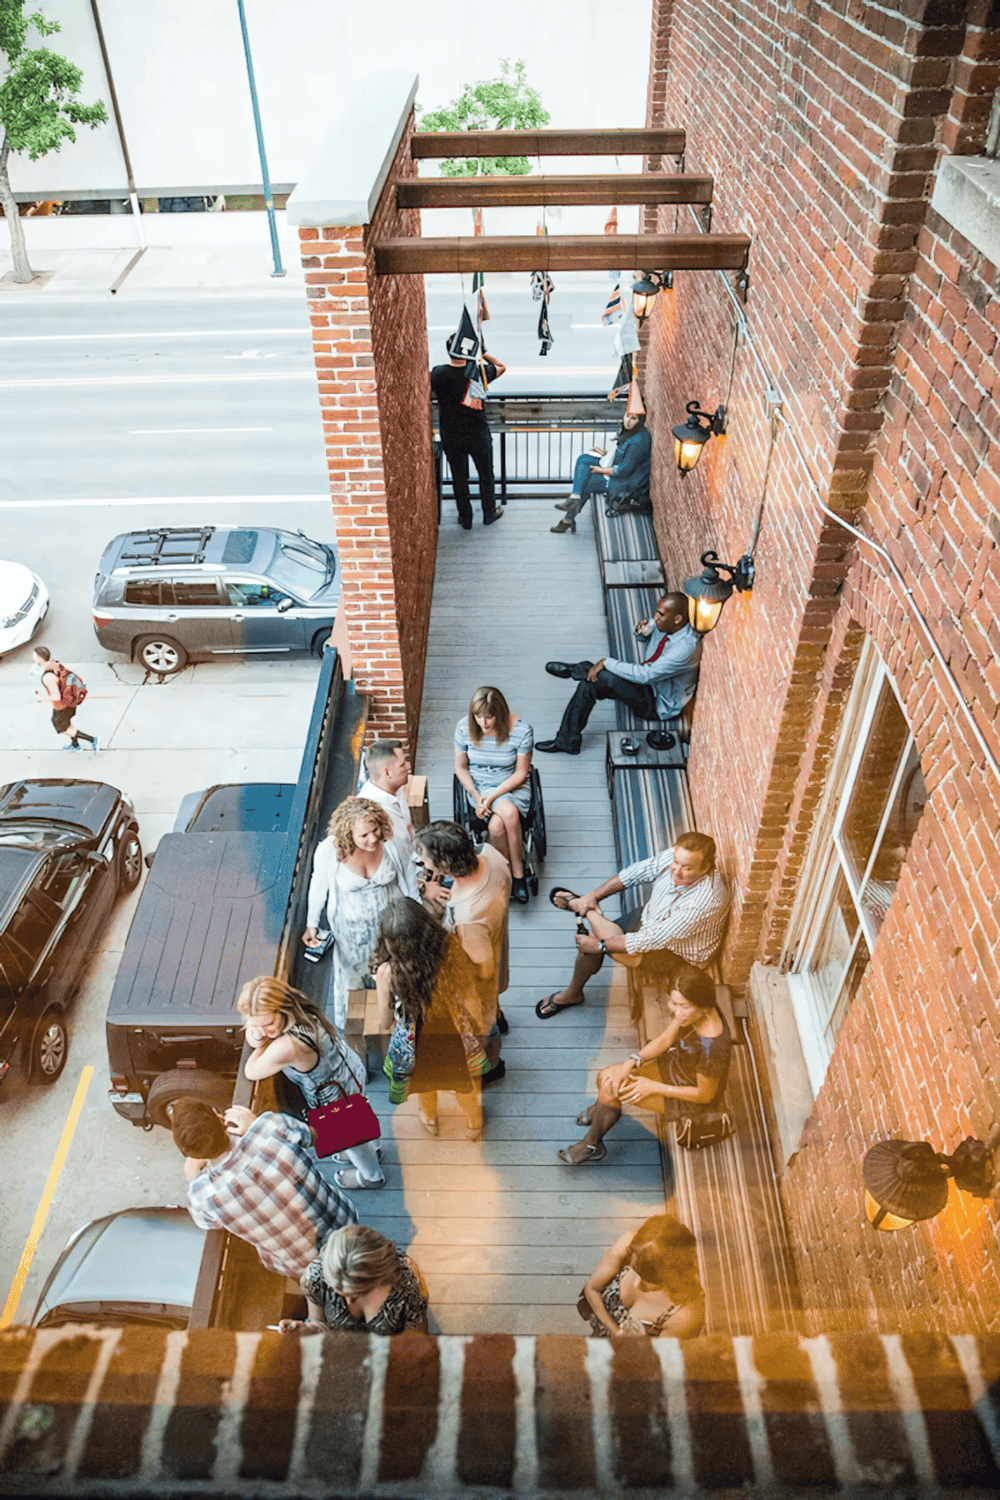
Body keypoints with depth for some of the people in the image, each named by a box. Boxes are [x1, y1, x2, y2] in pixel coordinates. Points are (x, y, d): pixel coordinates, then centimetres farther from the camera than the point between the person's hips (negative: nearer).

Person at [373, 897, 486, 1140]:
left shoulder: (388, 972, -37)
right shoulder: (449, 947, -32)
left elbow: (385, 1022, -19)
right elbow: (469, 983, -12)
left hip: (419, 1038, -1)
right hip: (454, 1032, 1)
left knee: (424, 1077, 33)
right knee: (463, 1075, 31)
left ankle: (429, 1120, 63)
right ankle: (474, 1123, 57)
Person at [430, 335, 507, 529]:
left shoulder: (437, 374, -15)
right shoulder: (479, 372, -15)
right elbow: (501, 366, 3)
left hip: (451, 436, 1)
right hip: (478, 434, -1)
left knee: (459, 477, 15)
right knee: (486, 474, 18)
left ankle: (465, 519, 23)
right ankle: (489, 513, 31)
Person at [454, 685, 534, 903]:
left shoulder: (521, 730, -16)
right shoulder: (464, 728, -10)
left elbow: (520, 774, -10)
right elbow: (460, 767, 2)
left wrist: (492, 797, -20)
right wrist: (475, 795, -14)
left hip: (512, 787, -1)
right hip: (478, 787, 1)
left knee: (497, 825, -32)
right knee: (509, 812, -31)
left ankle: (510, 873, -8)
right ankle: (517, 870, -11)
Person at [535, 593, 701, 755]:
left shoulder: (687, 647, -32)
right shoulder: (662, 625, -7)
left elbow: (645, 675, -35)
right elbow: (644, 637, 18)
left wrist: (607, 662, -28)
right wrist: (642, 630, -8)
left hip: (658, 704, -8)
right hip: (645, 684, 8)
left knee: (605, 677, -29)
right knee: (587, 685, -9)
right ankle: (567, 741, -3)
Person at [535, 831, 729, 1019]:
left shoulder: (705, 901, -39)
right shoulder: (675, 856, -21)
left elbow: (655, 940, -33)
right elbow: (636, 872, -3)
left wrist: (600, 945, -25)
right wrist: (595, 894, -10)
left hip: (678, 955, -6)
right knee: (590, 939, -1)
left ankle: (575, 904, 8)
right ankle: (572, 994, 26)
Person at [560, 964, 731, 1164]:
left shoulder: (712, 1047, -39)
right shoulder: (689, 1011, -18)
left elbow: (705, 1095, -23)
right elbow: (665, 1040, -2)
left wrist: (654, 1087, -18)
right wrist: (631, 1063, -13)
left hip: (691, 1099, -7)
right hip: (675, 1065, 7)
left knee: (610, 1088, -10)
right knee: (606, 1077, 1)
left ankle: (591, 1146, 16)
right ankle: (602, 1110, 36)